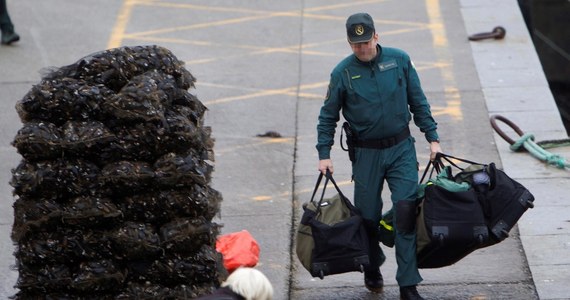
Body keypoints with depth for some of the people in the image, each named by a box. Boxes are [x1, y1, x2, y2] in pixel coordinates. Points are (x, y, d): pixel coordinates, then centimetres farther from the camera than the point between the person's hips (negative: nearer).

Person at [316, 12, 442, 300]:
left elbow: (418, 103, 6)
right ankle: (372, 270, 34)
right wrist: (324, 154, -3)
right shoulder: (342, 73, -5)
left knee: (406, 208, -13)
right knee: (368, 216, 6)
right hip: (366, 154, 0)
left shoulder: (399, 60, -3)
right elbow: (328, 116, 4)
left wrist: (432, 137, 4)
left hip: (401, 149, 0)